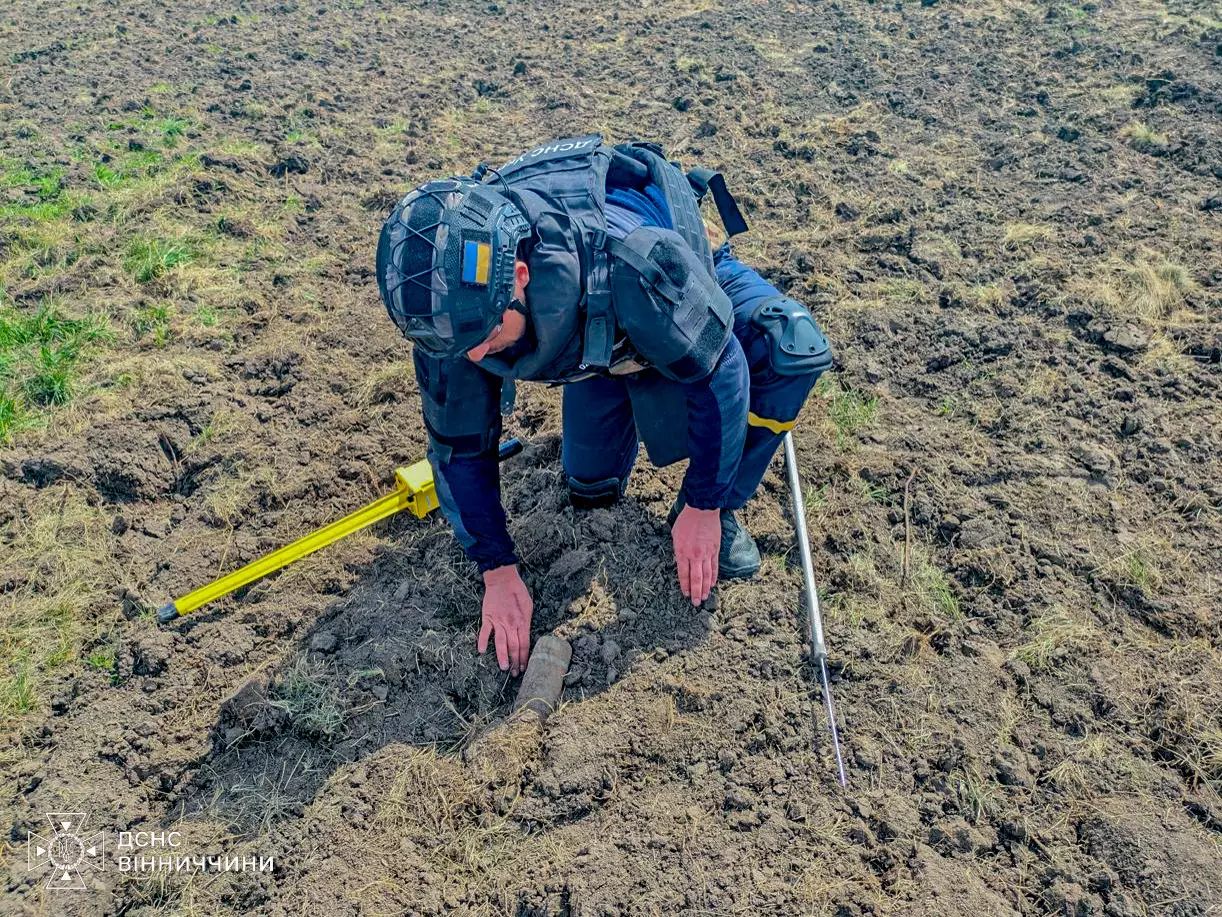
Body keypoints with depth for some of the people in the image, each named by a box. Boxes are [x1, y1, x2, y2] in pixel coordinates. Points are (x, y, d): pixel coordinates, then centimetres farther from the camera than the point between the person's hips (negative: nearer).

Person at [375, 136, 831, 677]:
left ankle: (722, 510, -9)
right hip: (600, 336, 4)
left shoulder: (628, 262, -49)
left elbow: (719, 370, -33)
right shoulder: (449, 306, -32)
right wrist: (498, 571, -16)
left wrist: (703, 507, -24)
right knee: (591, 489, 6)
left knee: (795, 352, -32)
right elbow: (459, 446, -17)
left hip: (685, 301, -3)